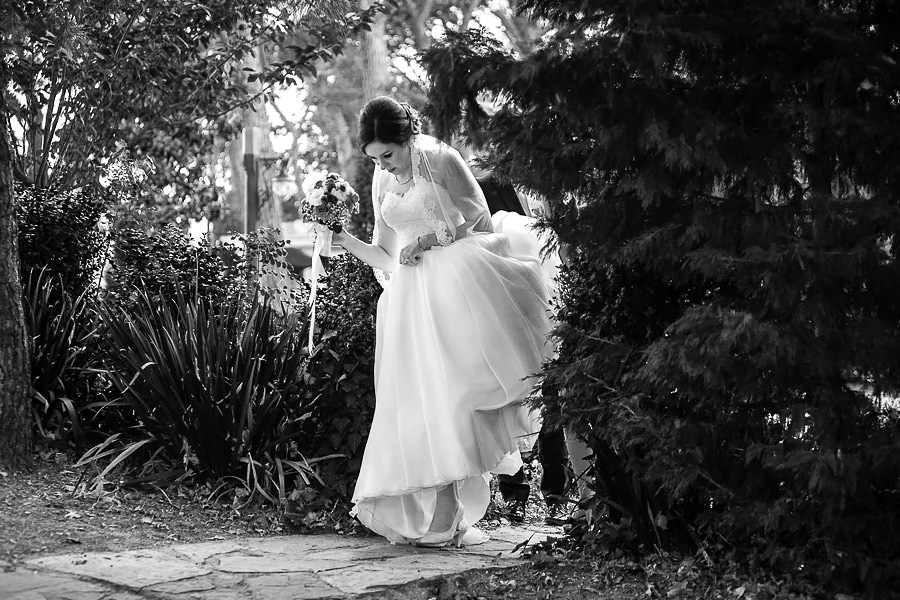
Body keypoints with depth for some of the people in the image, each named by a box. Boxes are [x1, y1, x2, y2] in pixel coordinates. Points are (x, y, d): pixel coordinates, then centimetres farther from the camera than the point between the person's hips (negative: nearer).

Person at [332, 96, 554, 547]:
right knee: (418, 401, -2)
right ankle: (431, 516, 0)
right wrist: (349, 243, 0)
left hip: (455, 287, -5)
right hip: (411, 298, 5)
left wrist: (430, 239, -11)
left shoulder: (441, 160, -2)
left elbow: (481, 223, -1)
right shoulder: (382, 181, 14)